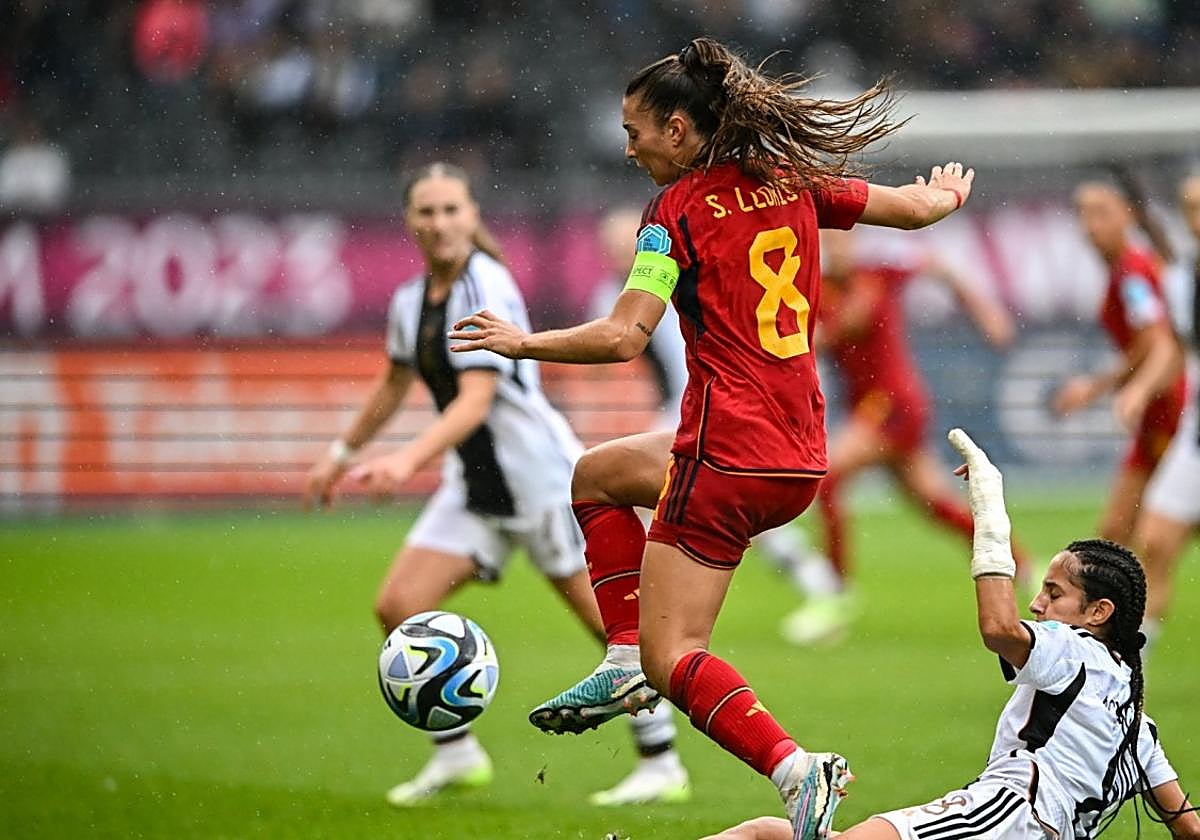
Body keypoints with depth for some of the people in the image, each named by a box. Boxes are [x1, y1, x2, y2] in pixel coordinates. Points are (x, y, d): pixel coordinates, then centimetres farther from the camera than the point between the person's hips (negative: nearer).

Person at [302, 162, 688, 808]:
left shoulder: (486, 289, -18)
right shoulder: (411, 301, 5)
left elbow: (475, 401, -28)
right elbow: (394, 385, 24)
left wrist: (409, 459, -40)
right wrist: (342, 454, 31)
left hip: (541, 476, -8)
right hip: (474, 486, 8)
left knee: (610, 621, -4)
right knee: (398, 607, -4)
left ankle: (662, 765, 6)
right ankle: (456, 754, 8)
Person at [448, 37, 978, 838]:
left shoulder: (681, 208, -10)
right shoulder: (792, 183, 9)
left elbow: (623, 337, -18)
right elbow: (919, 206, 17)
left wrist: (524, 343, -4)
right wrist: (946, 193, 40)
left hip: (727, 458, -8)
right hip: (801, 459, 8)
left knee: (674, 660, -6)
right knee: (597, 475, 29)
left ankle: (796, 770, -27)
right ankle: (625, 659, 19)